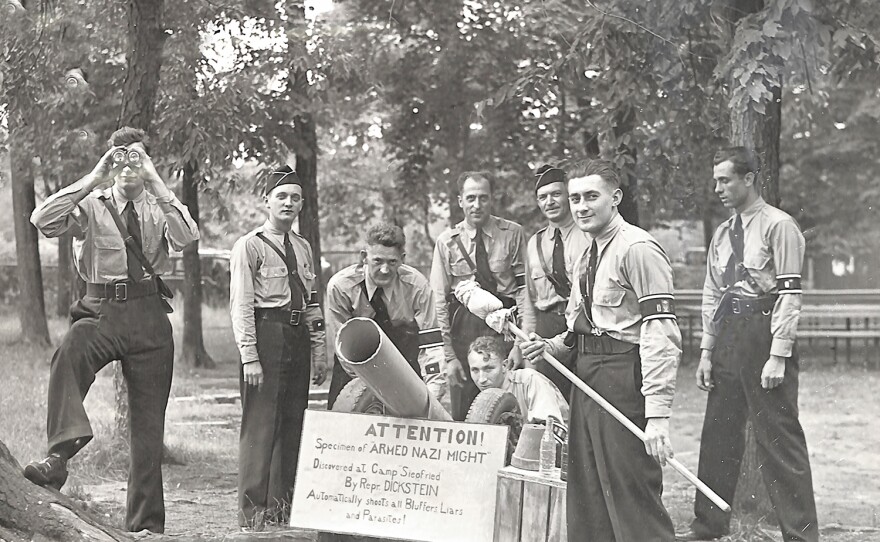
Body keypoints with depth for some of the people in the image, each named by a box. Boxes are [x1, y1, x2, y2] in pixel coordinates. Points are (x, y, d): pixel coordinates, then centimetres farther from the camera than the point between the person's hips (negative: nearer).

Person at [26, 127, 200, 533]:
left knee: (149, 420, 4)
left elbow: (186, 237, -11)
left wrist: (156, 184, -14)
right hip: (102, 311, -2)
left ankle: (145, 524, 12)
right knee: (69, 352, -37)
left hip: (150, 316, 2)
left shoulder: (159, 207, 11)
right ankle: (59, 456, -48)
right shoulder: (92, 205, 7)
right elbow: (43, 221, -11)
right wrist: (94, 179, -12)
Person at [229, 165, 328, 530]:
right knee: (260, 424, -7)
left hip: (298, 337, 7)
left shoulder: (303, 247, 16)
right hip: (266, 334, -7)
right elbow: (241, 305, -10)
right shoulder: (250, 246, -5)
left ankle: (281, 506, 20)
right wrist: (250, 356, -16)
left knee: (293, 423, 10)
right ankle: (252, 511, -1)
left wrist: (318, 350, 12)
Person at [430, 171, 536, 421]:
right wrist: (449, 356, -5)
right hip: (463, 326, 1)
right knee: (462, 413, 3)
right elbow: (440, 301, 1)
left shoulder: (512, 234, 0)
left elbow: (524, 286, -4)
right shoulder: (447, 241, 3)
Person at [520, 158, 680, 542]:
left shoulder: (638, 249, -13)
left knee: (631, 496, -7)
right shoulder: (587, 257, 17)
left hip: (624, 379, -9)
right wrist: (550, 347, 5)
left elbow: (660, 332, -19)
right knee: (586, 496, 14)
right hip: (587, 375, 9)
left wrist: (657, 415, -25)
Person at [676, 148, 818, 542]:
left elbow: (789, 294, -12)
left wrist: (778, 357, -17)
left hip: (764, 330, -7)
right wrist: (706, 351, 10)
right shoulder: (722, 233, 15)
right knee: (718, 434, 11)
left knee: (778, 438, -6)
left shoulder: (779, 226, -7)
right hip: (726, 334, 7)